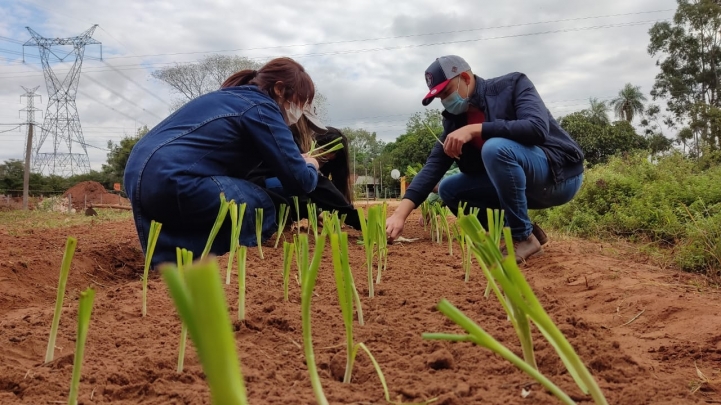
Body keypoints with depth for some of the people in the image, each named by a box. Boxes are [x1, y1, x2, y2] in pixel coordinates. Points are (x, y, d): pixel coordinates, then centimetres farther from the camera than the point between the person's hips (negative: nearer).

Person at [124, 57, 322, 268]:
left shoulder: (230, 97, 25)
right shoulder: (261, 107, -3)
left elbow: (236, 164, 33)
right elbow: (298, 181, -5)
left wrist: (295, 161, 30)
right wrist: (310, 167, 19)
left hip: (140, 175, 10)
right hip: (171, 180, -10)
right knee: (261, 207, 0)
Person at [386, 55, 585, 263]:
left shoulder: (514, 84, -13)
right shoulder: (456, 118, 2)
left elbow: (537, 129, -30)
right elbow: (434, 164, -8)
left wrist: (475, 130, -31)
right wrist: (400, 214, -19)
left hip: (560, 174, -7)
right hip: (521, 181, 7)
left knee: (495, 148, -32)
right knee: (449, 189, -1)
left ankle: (524, 237, -18)